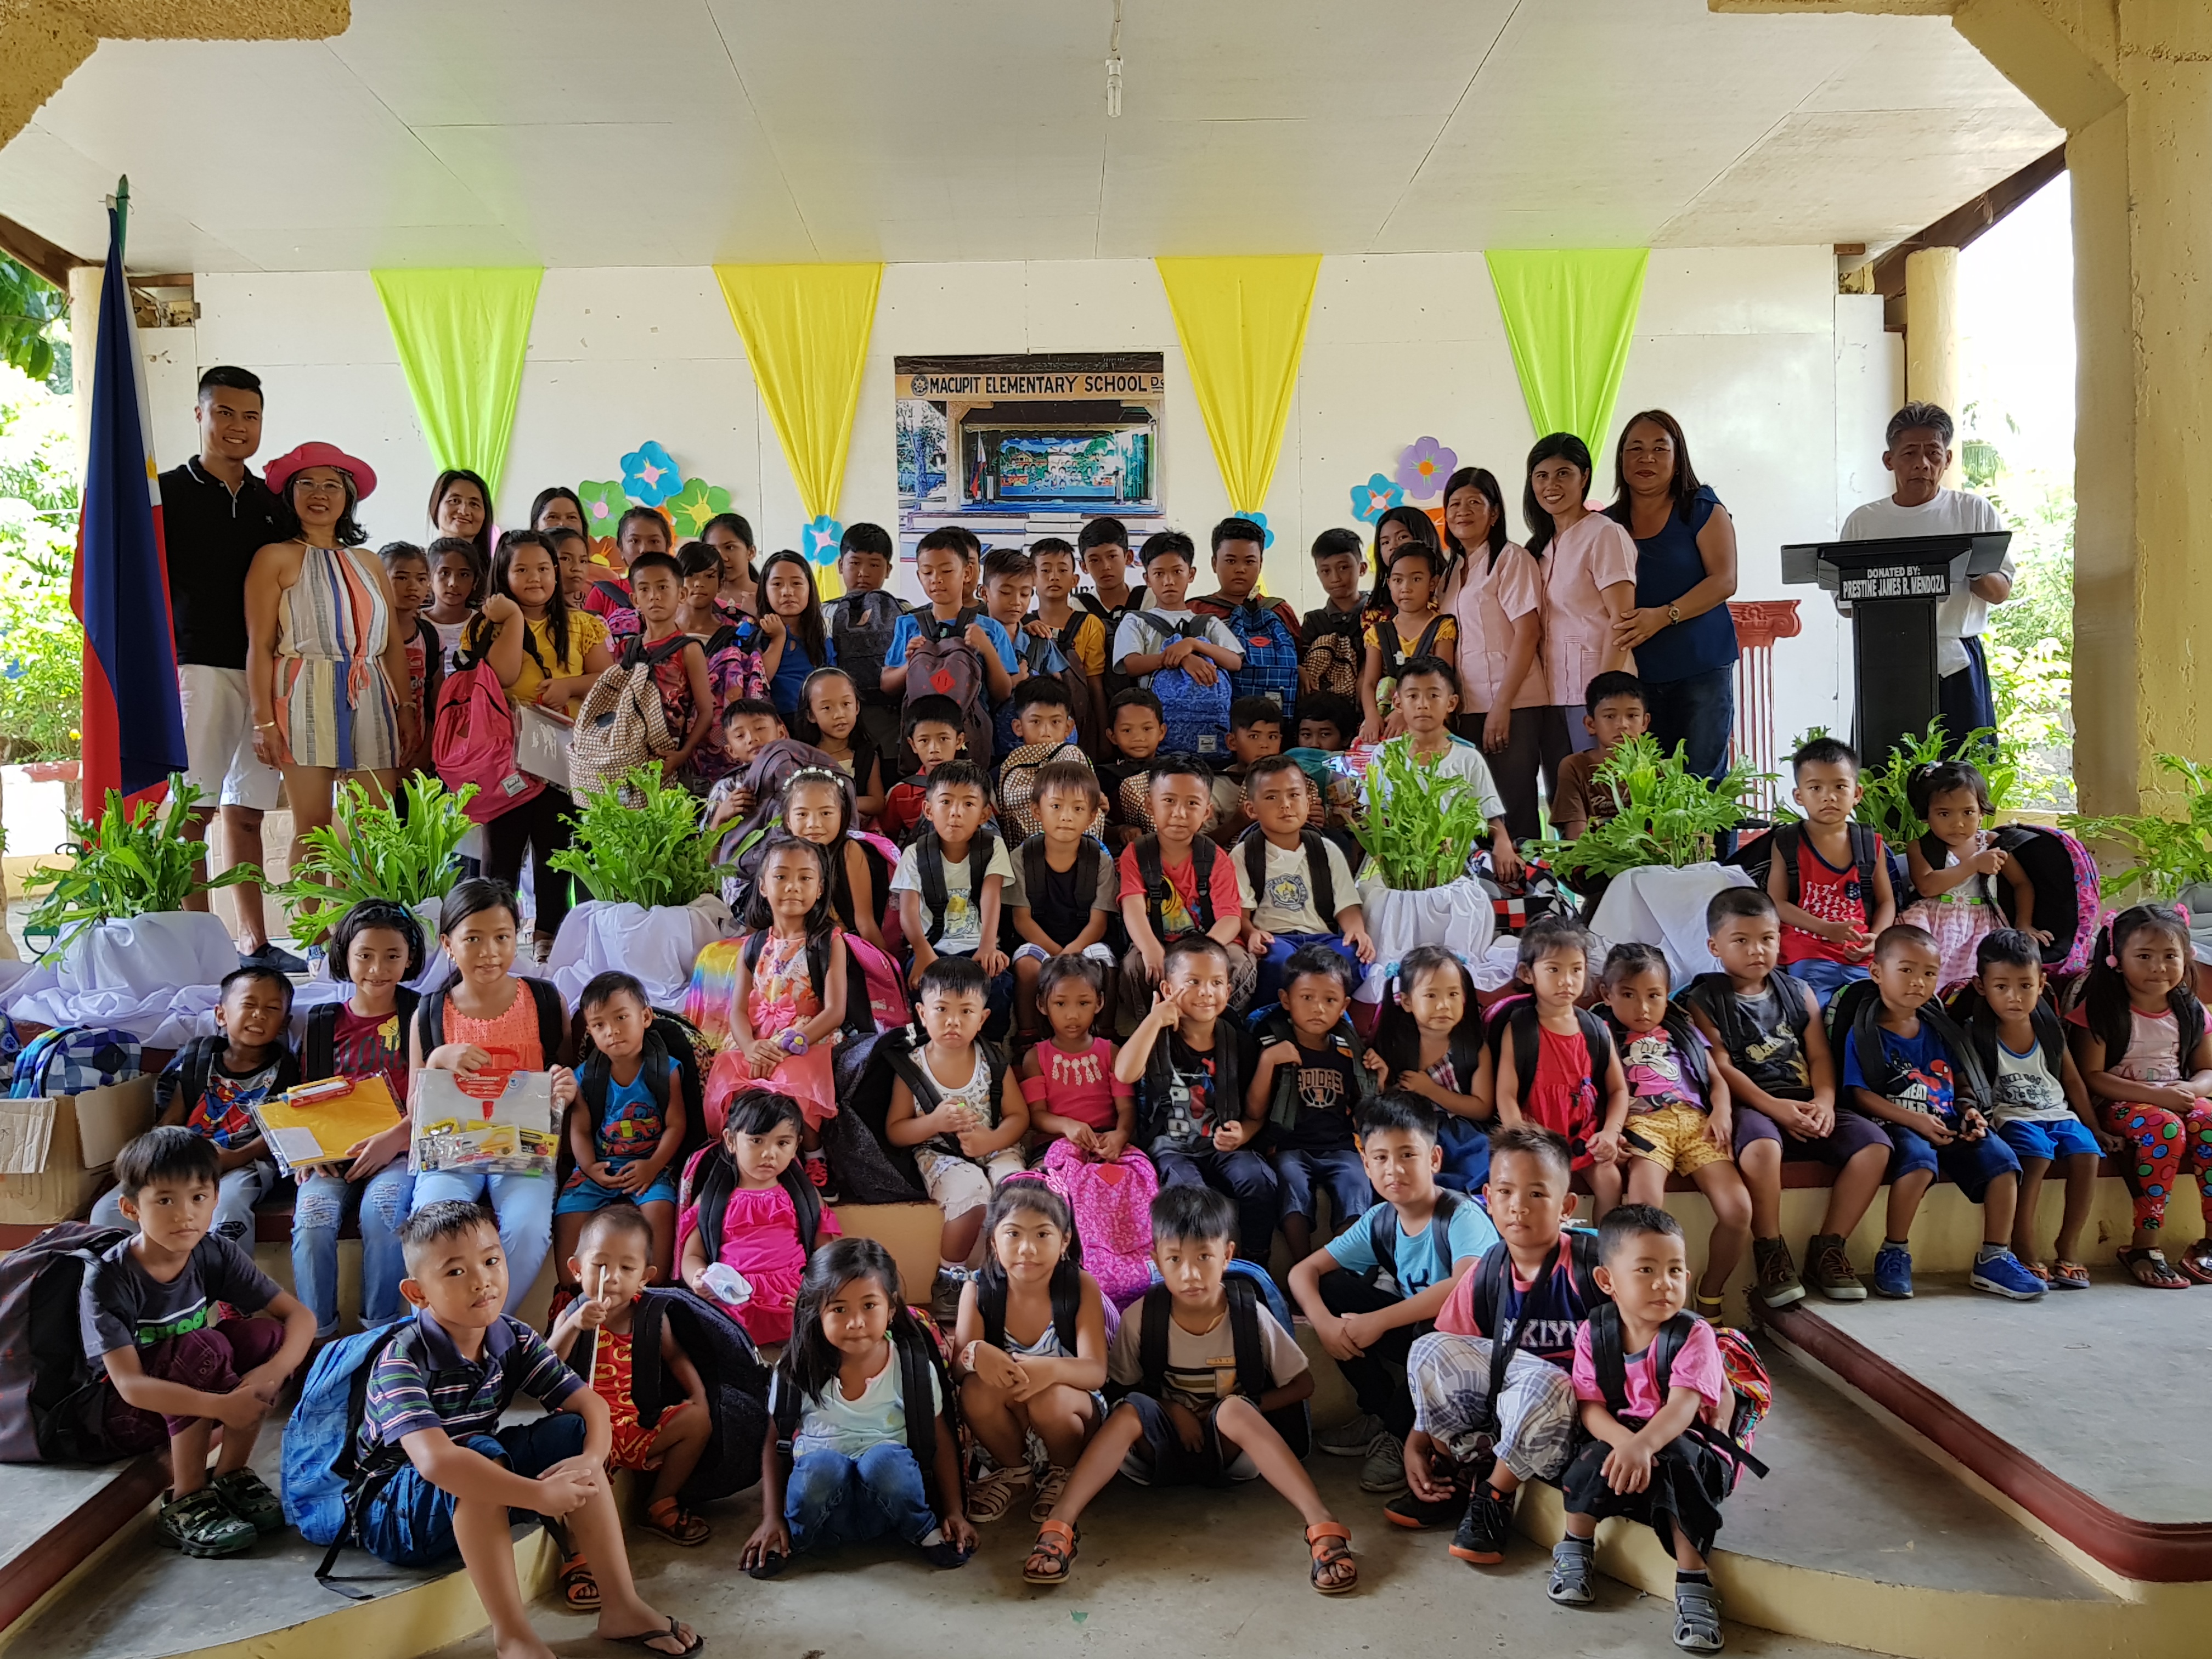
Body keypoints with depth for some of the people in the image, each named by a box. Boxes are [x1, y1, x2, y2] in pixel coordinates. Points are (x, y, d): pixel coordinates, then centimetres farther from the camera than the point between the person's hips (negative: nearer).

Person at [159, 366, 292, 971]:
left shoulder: (271, 502, 17)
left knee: (246, 812, 8)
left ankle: (253, 940, 12)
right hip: (196, 666, -4)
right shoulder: (168, 492, 4)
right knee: (193, 810, -5)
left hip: (263, 671, 4)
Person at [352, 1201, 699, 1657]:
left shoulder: (513, 1339, -7)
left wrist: (590, 1461, -28)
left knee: (571, 1431, -12)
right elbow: (435, 1460, -40)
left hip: (480, 1507, 7)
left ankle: (621, 1606, -10)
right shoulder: (403, 1361, -26)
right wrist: (540, 1496, -40)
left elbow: (589, 1403, -6)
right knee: (480, 1453, -34)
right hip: (393, 1514, -6)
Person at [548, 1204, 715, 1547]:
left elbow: (675, 1356, 16)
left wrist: (698, 1395, 2)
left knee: (698, 1421, -11)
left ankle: (660, 1505, 6)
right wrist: (573, 1326, -33)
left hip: (639, 1425, 4)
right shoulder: (573, 1317, -6)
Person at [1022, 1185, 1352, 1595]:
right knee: (1132, 1409, -31)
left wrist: (1241, 1410, -13)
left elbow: (1302, 1385, 0)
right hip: (1165, 1450, 1)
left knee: (1234, 1409, -34)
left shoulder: (1251, 1317, -9)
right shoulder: (1142, 1318, -9)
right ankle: (1058, 1527, -40)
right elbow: (1120, 1388, 3)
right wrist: (1170, 1410, -15)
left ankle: (1322, 1526, -45)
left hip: (1232, 1450, -1)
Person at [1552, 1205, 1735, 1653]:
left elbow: (1683, 1406, -27)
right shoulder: (1593, 1333, -5)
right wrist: (1624, 1440, -32)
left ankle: (1694, 1582, -24)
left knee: (1676, 1465, -34)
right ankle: (1575, 1547, -5)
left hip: (1681, 1445, -1)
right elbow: (1591, 1407, -9)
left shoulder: (1693, 1335, -13)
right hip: (1617, 1437, 2)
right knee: (1597, 1459, -30)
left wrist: (1644, 1444, -47)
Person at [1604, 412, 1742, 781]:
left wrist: (1664, 615, -21)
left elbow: (1724, 581, -7)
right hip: (1634, 673, 3)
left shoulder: (1702, 510, 4)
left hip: (1701, 670, -2)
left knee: (1702, 782, -4)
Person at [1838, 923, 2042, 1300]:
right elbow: (1861, 1094, -9)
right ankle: (1894, 1253, -18)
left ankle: (1994, 1259, -6)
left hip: (1948, 1125, 6)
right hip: (1897, 1125, -5)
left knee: (2000, 1156, -18)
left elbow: (1963, 1085, 22)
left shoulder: (1940, 1031, 16)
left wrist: (1970, 1112, -1)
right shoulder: (1864, 1033, -2)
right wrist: (1915, 1120, -19)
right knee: (1919, 1157, -36)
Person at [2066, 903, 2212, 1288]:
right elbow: (2092, 1076, -11)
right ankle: (2145, 1245, -28)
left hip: (2178, 1100, 4)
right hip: (2120, 1103, -4)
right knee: (2165, 1127, -34)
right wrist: (2154, 1094, -21)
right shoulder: (2100, 1010, -7)